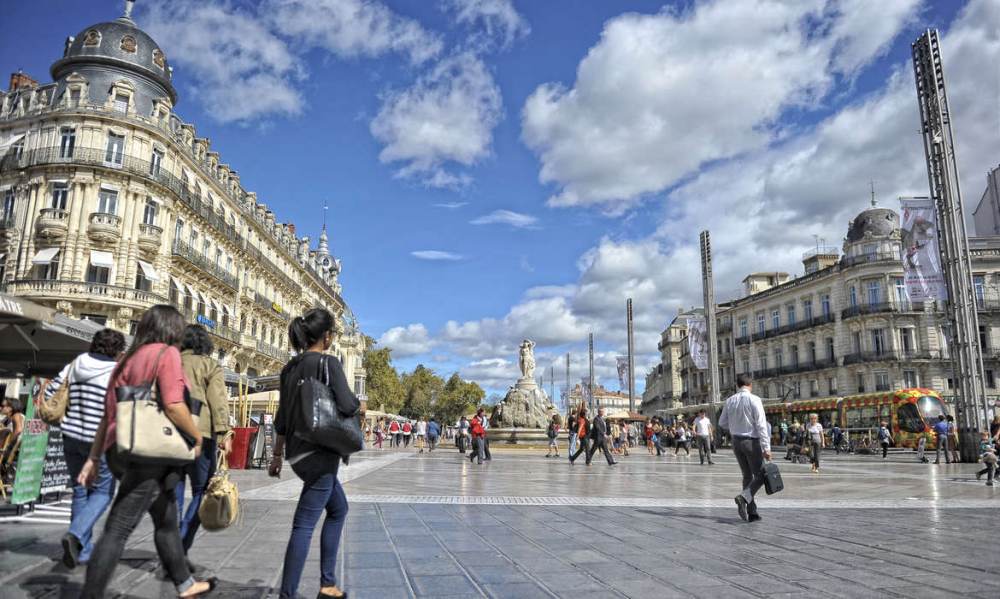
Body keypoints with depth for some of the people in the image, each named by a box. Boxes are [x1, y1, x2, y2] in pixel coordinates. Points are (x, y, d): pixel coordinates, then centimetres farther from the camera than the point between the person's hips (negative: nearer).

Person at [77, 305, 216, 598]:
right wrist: (197, 436, -6)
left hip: (123, 450, 9)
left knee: (167, 520, 19)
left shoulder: (129, 358, 15)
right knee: (118, 528, -4)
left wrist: (94, 458, 17)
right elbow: (173, 406, -20)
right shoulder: (166, 353, -9)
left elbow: (109, 413, 15)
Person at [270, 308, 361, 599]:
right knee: (305, 524, -5)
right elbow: (347, 405, -21)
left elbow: (281, 417, 15)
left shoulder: (290, 367, 11)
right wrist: (362, 406, 1)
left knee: (338, 509, 22)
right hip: (319, 454, -9)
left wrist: (277, 455, 21)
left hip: (297, 453, 9)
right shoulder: (329, 363, -12)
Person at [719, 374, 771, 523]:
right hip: (751, 441, -5)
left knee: (747, 476, 13)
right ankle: (743, 497, -19)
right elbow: (761, 424, -16)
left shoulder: (730, 401, 4)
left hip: (736, 441, 5)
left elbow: (722, 423, 9)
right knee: (760, 476, 5)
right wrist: (766, 447, -18)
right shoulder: (754, 399, -12)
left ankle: (752, 513, 13)